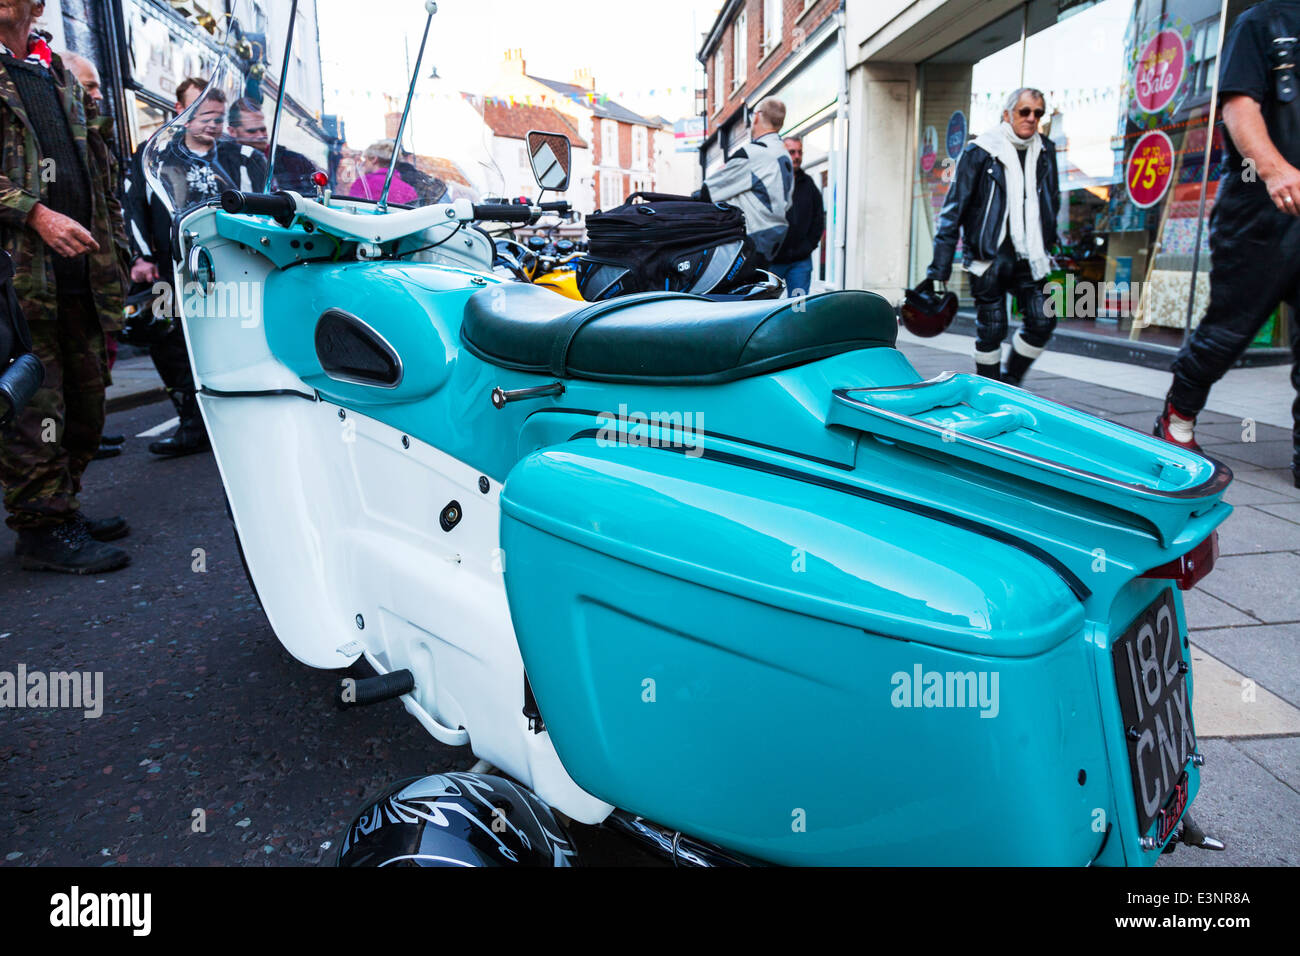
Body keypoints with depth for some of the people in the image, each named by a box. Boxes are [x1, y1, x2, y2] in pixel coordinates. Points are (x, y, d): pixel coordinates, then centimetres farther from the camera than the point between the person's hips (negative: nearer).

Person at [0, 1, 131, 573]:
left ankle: (62, 508, 21)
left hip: (81, 266, 7)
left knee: (83, 398, 10)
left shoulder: (60, 77, 24)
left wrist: (115, 251, 19)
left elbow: (94, 175, 25)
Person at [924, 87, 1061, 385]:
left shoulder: (1045, 151, 11)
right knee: (991, 331, -2)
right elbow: (952, 211, -7)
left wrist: (1051, 245, 19)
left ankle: (1010, 384, 16)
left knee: (1043, 321, -4)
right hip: (989, 255, -5)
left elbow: (1052, 202, 23)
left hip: (1029, 256, 5)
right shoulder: (979, 152, -5)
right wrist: (938, 268, -11)